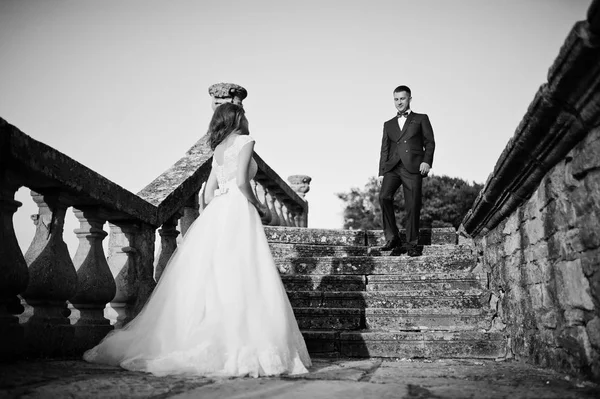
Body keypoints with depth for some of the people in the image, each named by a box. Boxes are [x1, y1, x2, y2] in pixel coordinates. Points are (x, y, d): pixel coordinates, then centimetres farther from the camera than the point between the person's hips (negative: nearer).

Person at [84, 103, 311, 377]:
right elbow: (241, 181, -13)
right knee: (238, 280, -12)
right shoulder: (245, 141, 1)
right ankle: (238, 346, -17)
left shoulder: (218, 149, 23)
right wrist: (255, 204, 2)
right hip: (238, 212, -7)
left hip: (215, 215, 7)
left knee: (207, 280, 7)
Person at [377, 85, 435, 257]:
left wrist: (427, 161, -10)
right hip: (392, 167, 2)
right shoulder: (388, 124, 25)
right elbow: (385, 150, 19)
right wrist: (381, 172, 7)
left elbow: (429, 142, 8)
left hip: (413, 167, -2)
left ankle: (412, 244, 4)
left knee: (412, 207, -7)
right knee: (384, 196, -21)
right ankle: (392, 237, -12)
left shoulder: (421, 119, 17)